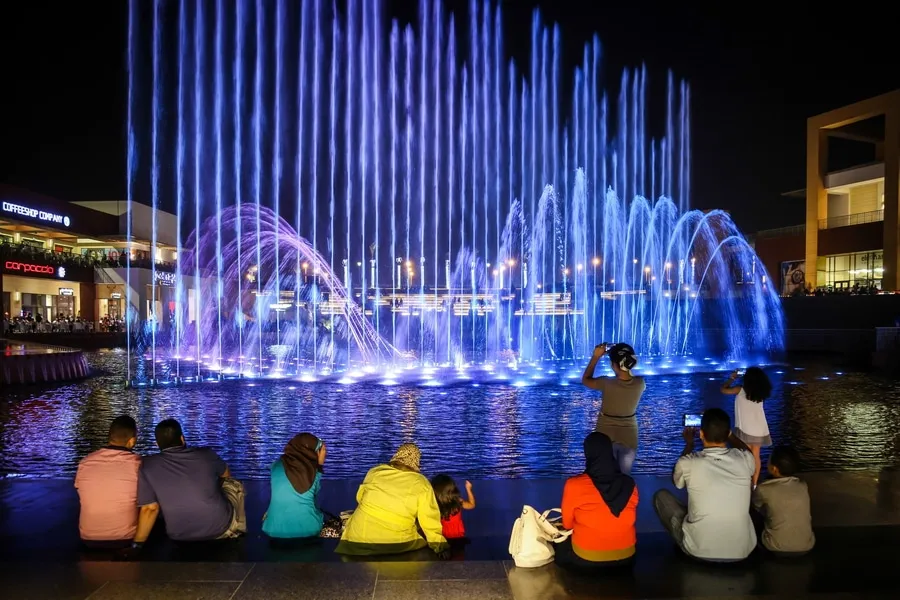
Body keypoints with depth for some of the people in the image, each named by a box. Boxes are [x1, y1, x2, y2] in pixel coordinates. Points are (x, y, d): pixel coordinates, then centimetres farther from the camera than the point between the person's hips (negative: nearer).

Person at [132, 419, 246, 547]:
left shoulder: (148, 465, -6)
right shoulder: (205, 454, -3)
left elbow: (149, 508, -9)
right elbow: (227, 475, 17)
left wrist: (137, 543, 0)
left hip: (180, 537, 1)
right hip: (221, 528, -1)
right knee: (233, 484, 25)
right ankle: (237, 529, 33)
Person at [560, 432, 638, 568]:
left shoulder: (574, 485, -18)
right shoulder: (629, 484, -9)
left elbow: (567, 524, -2)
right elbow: (631, 520, 8)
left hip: (585, 559, -3)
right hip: (625, 556, 3)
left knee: (560, 547, 26)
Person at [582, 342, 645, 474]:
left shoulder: (607, 384, -25)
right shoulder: (640, 383, -16)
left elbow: (585, 380, -5)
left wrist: (595, 356, -6)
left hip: (605, 437, -2)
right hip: (629, 438, 2)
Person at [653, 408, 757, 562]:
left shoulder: (688, 464, -15)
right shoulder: (744, 459, -9)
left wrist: (689, 444, 22)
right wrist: (724, 431, 29)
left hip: (699, 550, -3)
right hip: (742, 550, 3)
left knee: (661, 496, 17)